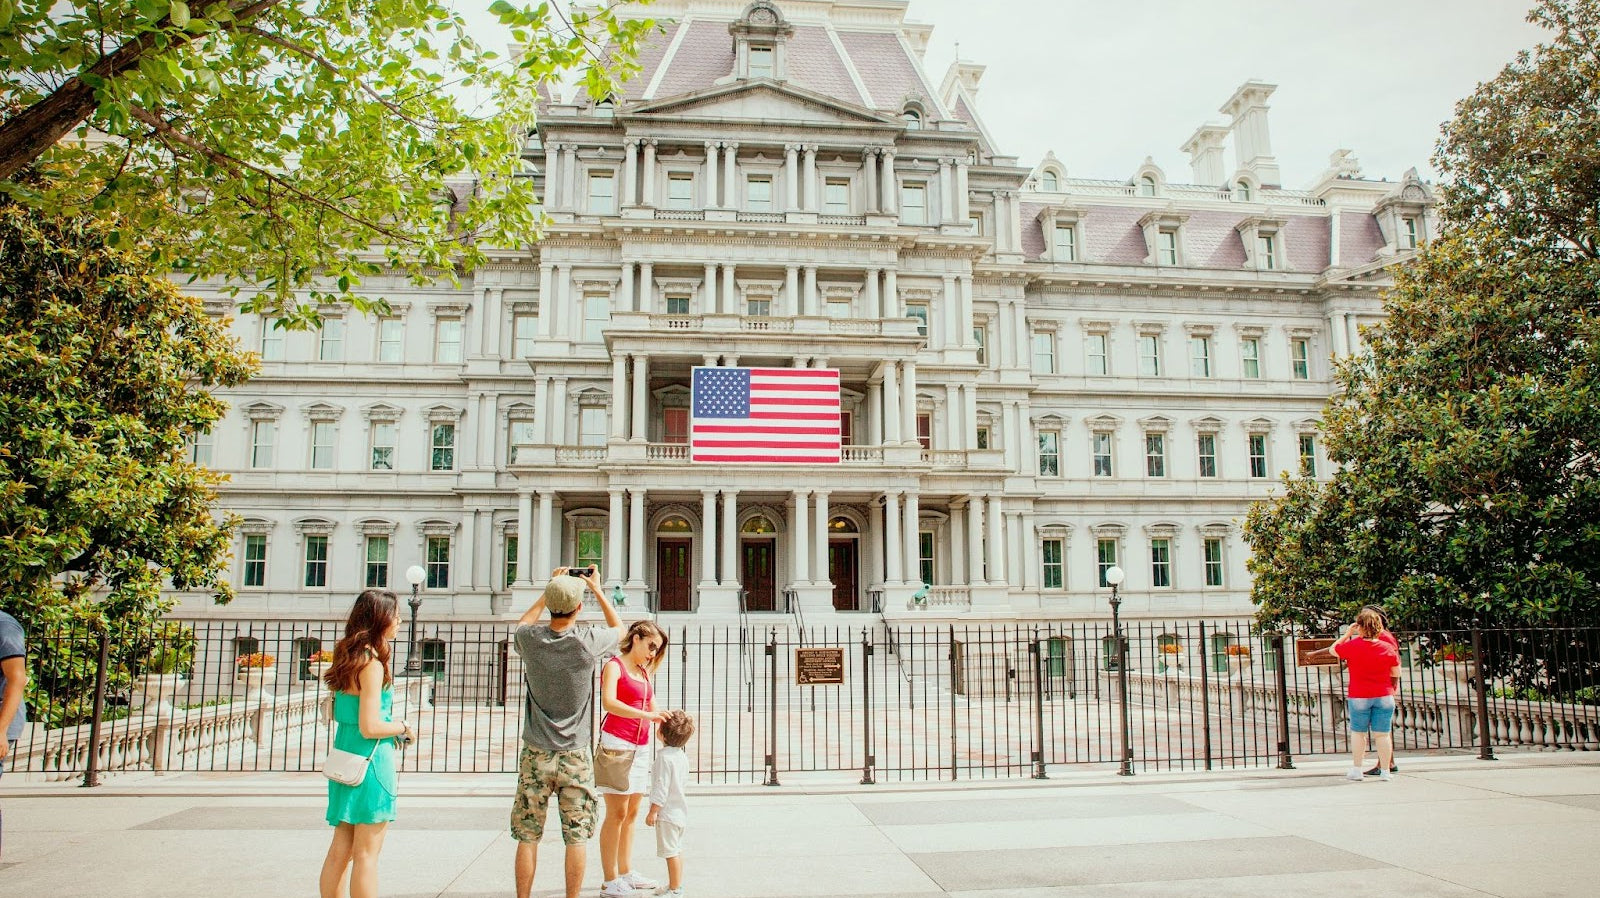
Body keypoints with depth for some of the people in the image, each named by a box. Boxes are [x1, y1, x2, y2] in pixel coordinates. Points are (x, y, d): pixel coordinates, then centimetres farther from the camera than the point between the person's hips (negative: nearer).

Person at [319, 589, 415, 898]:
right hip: (370, 759, -9)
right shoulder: (372, 665, -17)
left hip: (345, 756, 9)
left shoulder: (348, 657, 9)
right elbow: (370, 727, -21)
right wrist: (402, 728, -4)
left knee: (340, 850, 14)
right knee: (366, 854, 0)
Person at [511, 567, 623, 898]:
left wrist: (550, 590, 21)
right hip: (575, 757, -1)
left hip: (535, 755, 2)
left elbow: (522, 622, 20)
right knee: (576, 837, 6)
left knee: (527, 836, 9)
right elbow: (618, 628, 12)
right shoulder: (587, 642, -12)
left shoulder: (531, 640, -7)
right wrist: (597, 590, 18)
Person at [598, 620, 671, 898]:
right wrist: (645, 716, -30)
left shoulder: (645, 673, 18)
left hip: (640, 747, 8)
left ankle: (626, 872, 20)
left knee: (632, 813, 12)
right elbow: (608, 702, -21)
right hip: (616, 742, -8)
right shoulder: (615, 666, -4)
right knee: (616, 813, -6)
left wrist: (666, 721, -5)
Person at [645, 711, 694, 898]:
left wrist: (653, 812, -17)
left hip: (667, 812, -10)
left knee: (671, 851, -3)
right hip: (679, 811, 10)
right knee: (676, 850, 18)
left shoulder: (664, 757, -20)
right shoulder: (682, 756, 8)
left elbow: (661, 787, -22)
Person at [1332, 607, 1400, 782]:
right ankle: (1385, 771, 8)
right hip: (1384, 695, 1)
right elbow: (1396, 673, 3)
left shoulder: (1352, 646, -10)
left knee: (1358, 732, 8)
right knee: (1382, 734, 4)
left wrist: (1347, 634, 11)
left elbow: (1333, 650, 7)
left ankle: (1356, 770, 10)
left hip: (1359, 697, -1)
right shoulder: (1388, 648, -5)